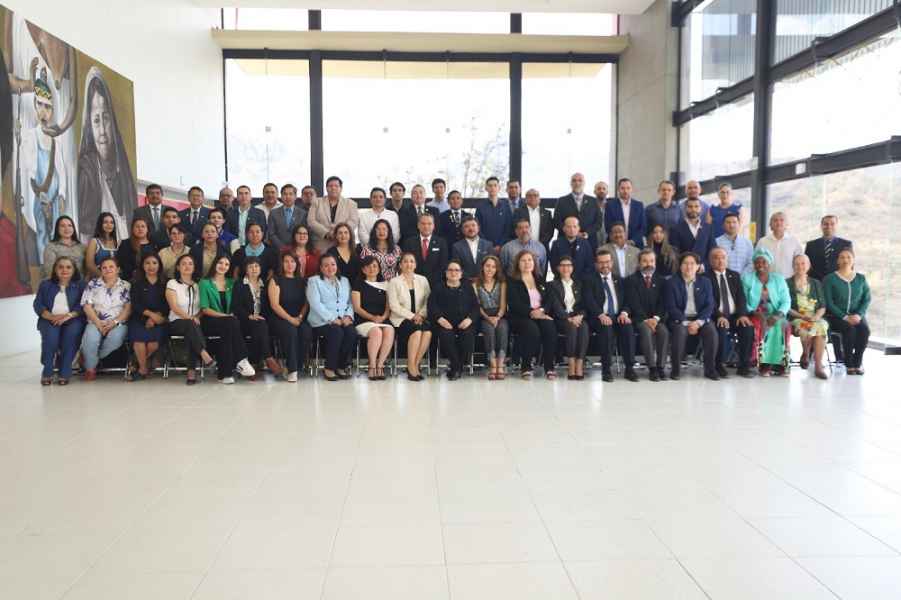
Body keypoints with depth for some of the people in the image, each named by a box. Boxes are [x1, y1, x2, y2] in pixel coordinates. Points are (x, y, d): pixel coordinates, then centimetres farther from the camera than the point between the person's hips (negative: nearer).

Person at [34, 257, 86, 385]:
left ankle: (65, 373, -25)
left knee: (71, 333, -35)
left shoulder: (80, 285, 13)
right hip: (50, 319, 1)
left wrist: (69, 315, -18)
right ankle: (47, 372, -17)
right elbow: (38, 305, 7)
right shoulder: (45, 284, 19)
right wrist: (52, 316, -12)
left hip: (73, 320, -1)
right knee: (51, 335, -32)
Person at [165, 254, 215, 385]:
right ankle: (205, 355, -45)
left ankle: (191, 370, -37)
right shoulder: (172, 283, 6)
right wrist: (190, 318, -20)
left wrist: (197, 317, -9)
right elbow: (174, 307, -7)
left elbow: (202, 308, 13)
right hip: (176, 322, -2)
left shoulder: (197, 285, 17)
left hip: (194, 323, 2)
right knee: (191, 325, -37)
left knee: (192, 333, -34)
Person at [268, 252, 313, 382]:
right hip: (280, 319, -3)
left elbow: (306, 303, 12)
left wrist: (300, 317, -7)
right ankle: (291, 370, -28)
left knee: (307, 331, -30)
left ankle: (298, 366, -19)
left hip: (299, 319, 3)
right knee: (290, 331, -34)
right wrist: (290, 319, -14)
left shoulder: (302, 281, 17)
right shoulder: (276, 280, 5)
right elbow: (274, 304, -5)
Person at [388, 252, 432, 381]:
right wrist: (412, 316, -14)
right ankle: (411, 366, -23)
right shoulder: (394, 282, 5)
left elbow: (428, 302, 9)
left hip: (420, 318, 3)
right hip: (401, 319, -3)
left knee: (428, 330, -31)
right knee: (417, 330, -34)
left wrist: (420, 314, -9)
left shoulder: (423, 280, 15)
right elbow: (394, 306, -4)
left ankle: (415, 364, -20)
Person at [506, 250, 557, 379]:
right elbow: (514, 304, -7)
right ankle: (525, 367, -22)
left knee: (550, 327, -30)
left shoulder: (540, 281, 22)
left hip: (541, 315, 3)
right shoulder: (512, 282, 7)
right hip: (520, 317, -3)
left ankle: (549, 367, -26)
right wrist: (531, 312, -20)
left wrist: (542, 311, -12)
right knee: (532, 329, -35)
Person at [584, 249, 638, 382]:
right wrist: (601, 315, -23)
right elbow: (589, 301, -5)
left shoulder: (619, 280, 22)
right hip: (598, 318, -3)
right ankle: (607, 369, -27)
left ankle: (629, 368, -27)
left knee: (628, 326, -30)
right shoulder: (590, 280, 10)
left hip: (618, 316, 3)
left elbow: (627, 300, 13)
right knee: (606, 327, -36)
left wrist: (624, 312, -11)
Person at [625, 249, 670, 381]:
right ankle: (652, 368, -29)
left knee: (664, 331, -28)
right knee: (647, 331, -32)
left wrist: (656, 318, -12)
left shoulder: (661, 280, 15)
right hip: (639, 318, -3)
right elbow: (634, 303, -6)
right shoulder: (631, 280, 4)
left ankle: (660, 367, -22)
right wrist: (646, 319, -16)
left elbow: (663, 303, 5)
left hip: (657, 318, 3)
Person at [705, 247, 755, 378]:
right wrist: (719, 316, -24)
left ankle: (744, 366, -10)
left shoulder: (734, 275, 17)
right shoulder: (706, 277, 1)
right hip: (717, 317, -4)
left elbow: (741, 297, 7)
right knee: (721, 331, -33)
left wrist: (742, 314, -11)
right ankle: (720, 366, -14)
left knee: (748, 329, -23)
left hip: (735, 315, 4)